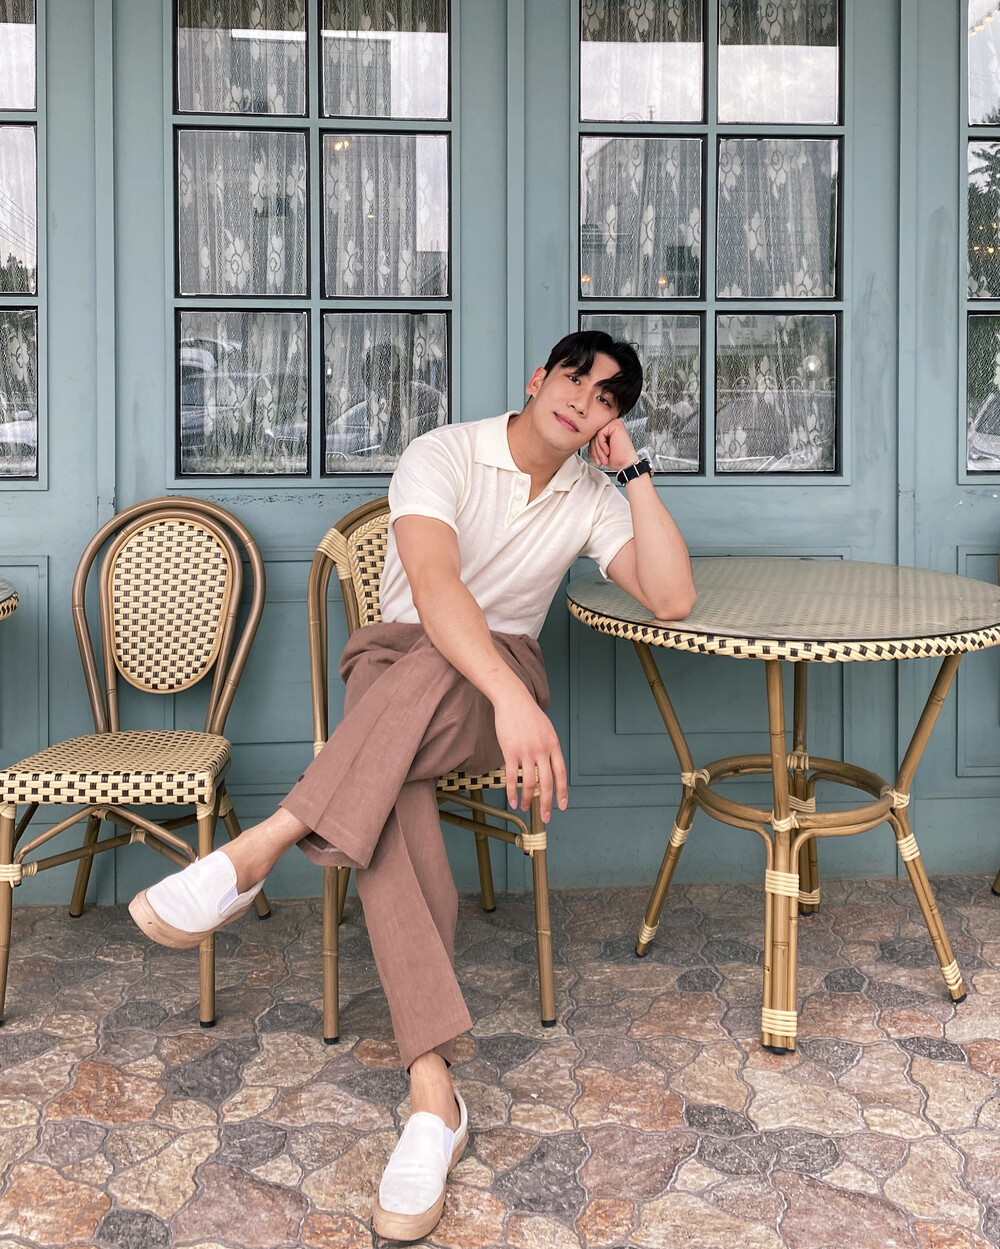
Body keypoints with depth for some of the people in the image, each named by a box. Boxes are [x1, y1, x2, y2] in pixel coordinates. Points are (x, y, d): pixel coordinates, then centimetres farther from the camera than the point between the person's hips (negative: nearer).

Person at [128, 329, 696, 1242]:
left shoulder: (592, 498, 9)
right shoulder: (444, 455, -6)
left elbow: (672, 599, -4)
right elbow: (432, 584, -24)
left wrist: (634, 470, -6)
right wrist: (513, 699, -39)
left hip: (499, 683, 2)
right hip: (395, 663, -2)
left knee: (427, 674, -38)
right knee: (390, 789, -37)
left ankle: (261, 847, -39)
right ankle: (433, 1091, -42)